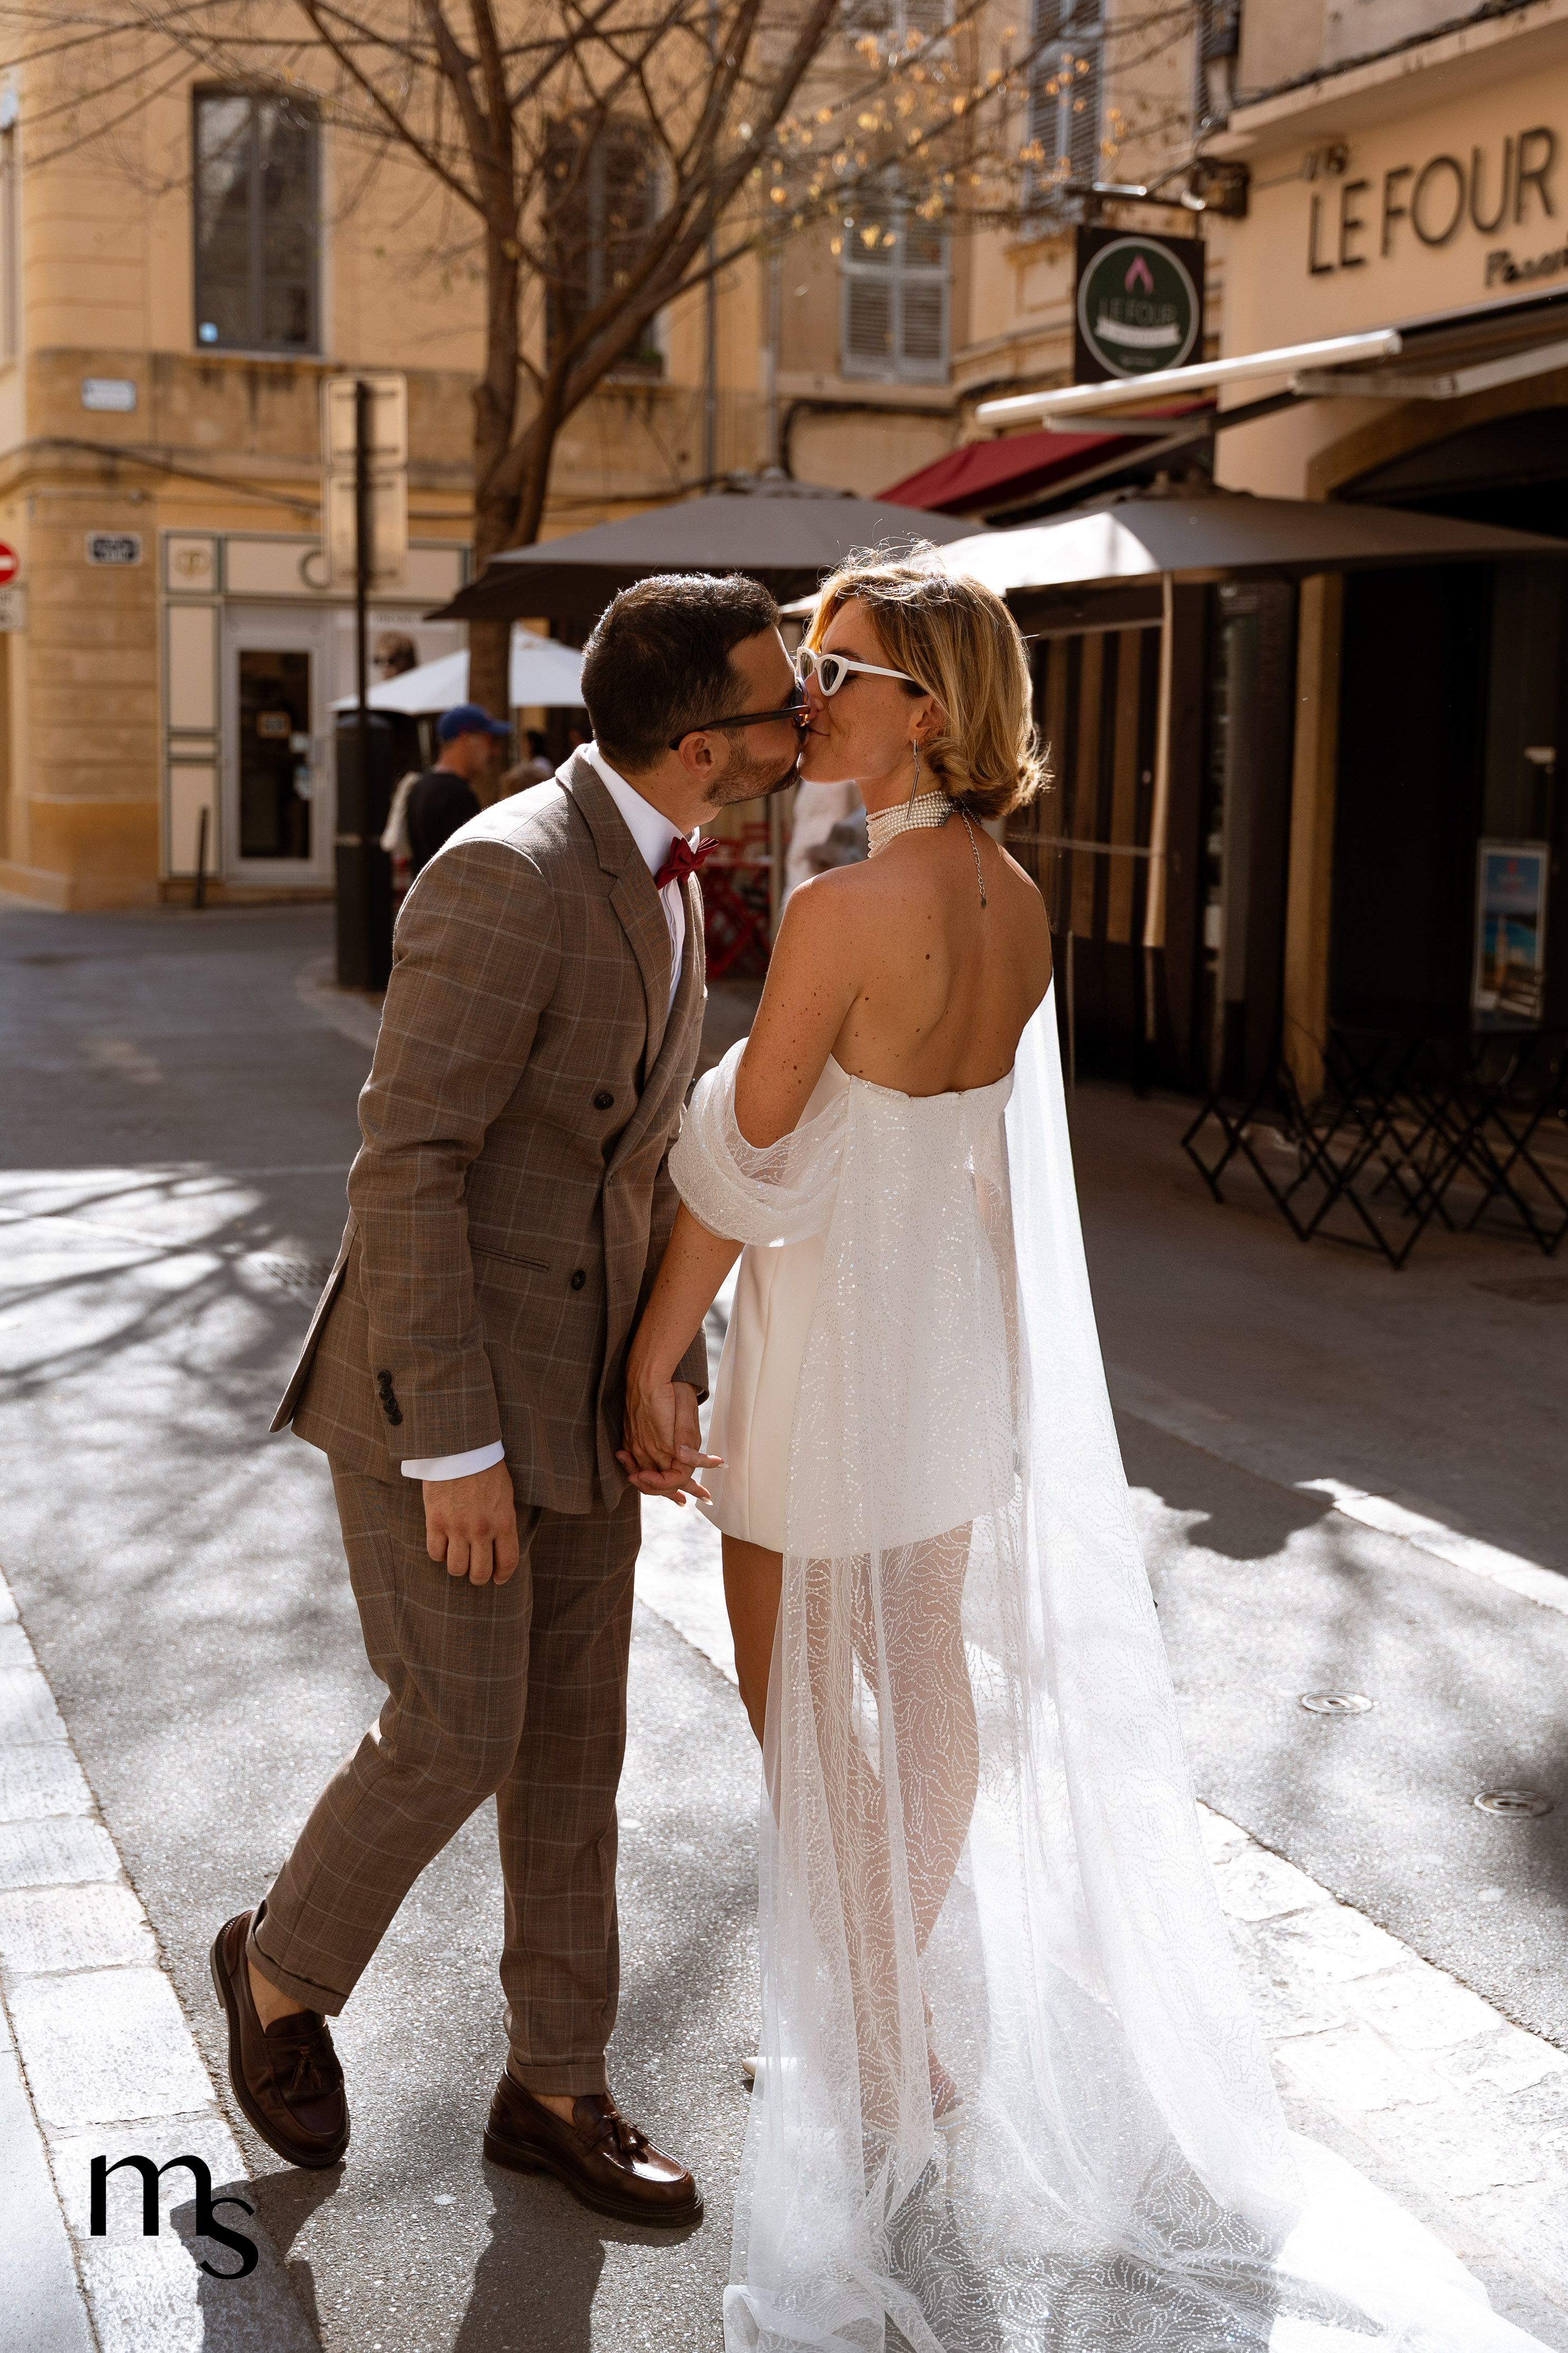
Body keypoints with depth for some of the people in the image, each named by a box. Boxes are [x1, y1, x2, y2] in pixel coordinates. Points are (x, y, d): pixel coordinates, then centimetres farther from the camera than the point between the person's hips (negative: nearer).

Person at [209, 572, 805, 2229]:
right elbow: (405, 1167, -23)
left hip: (573, 1384, 8)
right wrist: (456, 1447, -22)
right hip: (434, 1390, -8)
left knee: (574, 1743, 11)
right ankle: (286, 1967, 27)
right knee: (458, 1738, -2)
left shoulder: (654, 878, 8)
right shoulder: (506, 878, -23)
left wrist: (673, 1360, 13)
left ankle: (556, 2088, 25)